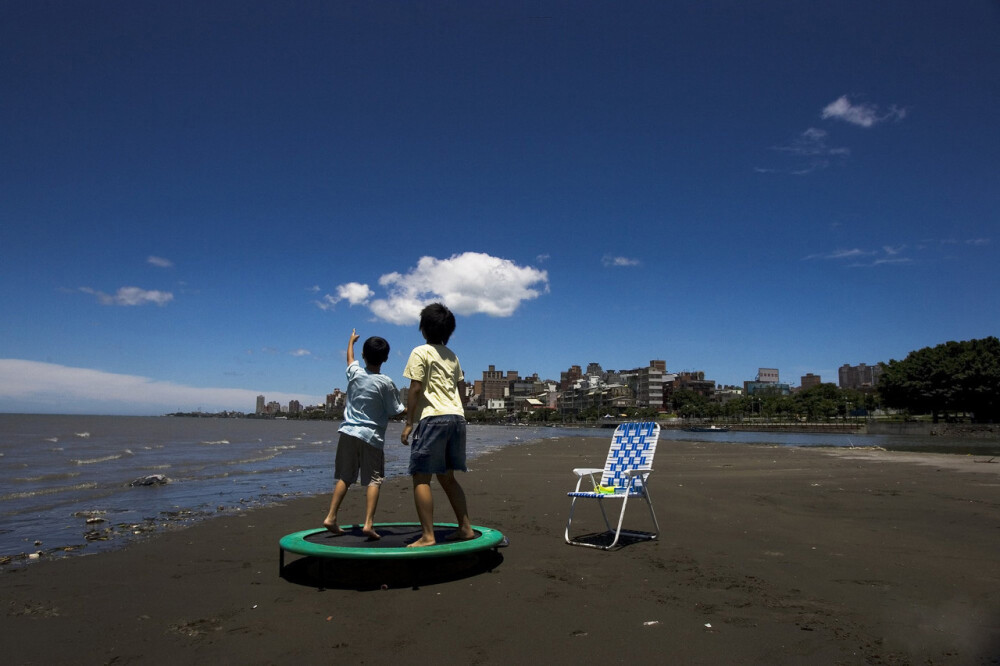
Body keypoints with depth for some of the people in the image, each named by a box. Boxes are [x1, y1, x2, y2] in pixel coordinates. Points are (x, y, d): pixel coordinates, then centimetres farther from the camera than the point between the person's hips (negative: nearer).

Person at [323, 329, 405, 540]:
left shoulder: (354, 372, 3)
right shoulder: (385, 383, -9)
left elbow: (350, 358, 27)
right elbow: (395, 411, -2)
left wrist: (351, 341, 46)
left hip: (348, 432, 5)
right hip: (371, 436, -5)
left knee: (344, 477, 14)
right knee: (373, 480, 0)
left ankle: (331, 517, 13)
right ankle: (368, 523, -9)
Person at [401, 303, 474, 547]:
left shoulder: (420, 352, -3)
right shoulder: (452, 356, 19)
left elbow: (415, 390, -8)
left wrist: (409, 423, -5)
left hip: (433, 417, -8)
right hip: (457, 417, 8)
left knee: (421, 478, -4)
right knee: (447, 477, 17)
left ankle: (427, 536, -8)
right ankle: (465, 528, 17)